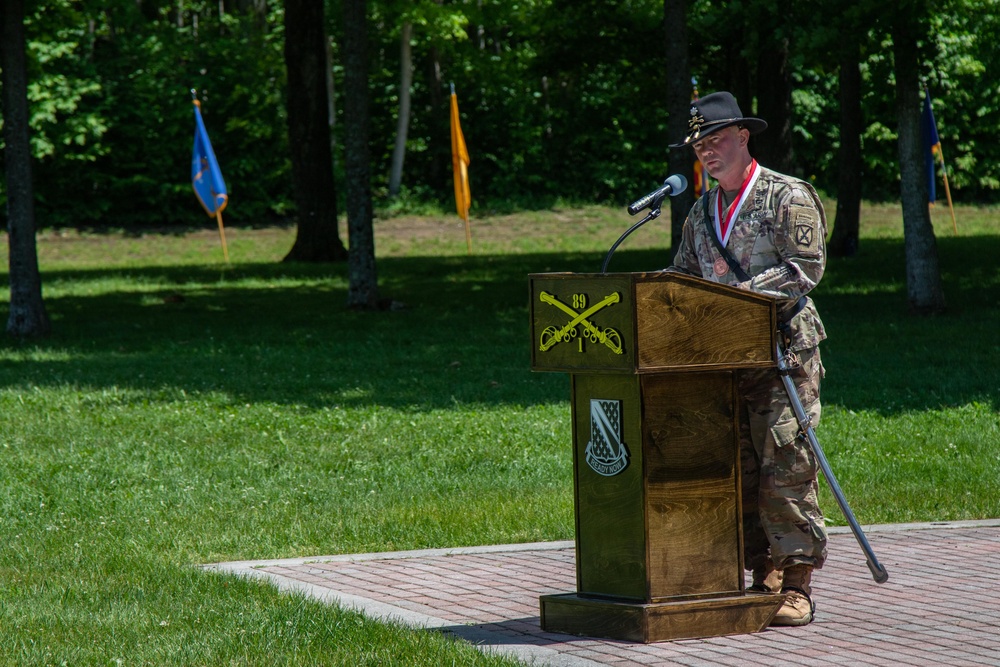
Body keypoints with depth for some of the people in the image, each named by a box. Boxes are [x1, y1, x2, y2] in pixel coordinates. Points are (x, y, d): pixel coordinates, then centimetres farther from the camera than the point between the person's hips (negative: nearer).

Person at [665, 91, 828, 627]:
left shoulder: (789, 197, -2)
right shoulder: (703, 212, 19)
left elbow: (806, 268, -10)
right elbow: (684, 273, 24)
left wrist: (741, 290, -18)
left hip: (784, 349, -6)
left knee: (786, 467, -10)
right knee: (738, 471, 4)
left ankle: (796, 586, -8)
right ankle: (764, 577, 10)